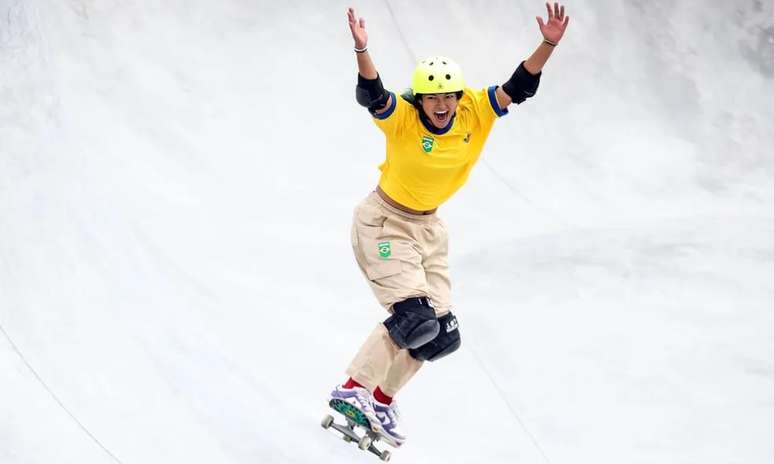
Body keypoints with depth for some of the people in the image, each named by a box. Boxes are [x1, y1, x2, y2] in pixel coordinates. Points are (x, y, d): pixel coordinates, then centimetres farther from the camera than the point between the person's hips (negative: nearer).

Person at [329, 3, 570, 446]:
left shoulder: (474, 112, -12)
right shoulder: (402, 118, -24)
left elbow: (519, 87, -16)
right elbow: (371, 96, -42)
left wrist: (549, 45, -32)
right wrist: (362, 50, -60)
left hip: (428, 227, 6)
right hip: (383, 222, -6)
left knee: (441, 334, 6)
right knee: (414, 317, -22)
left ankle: (382, 400, 24)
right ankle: (352, 389, -10)